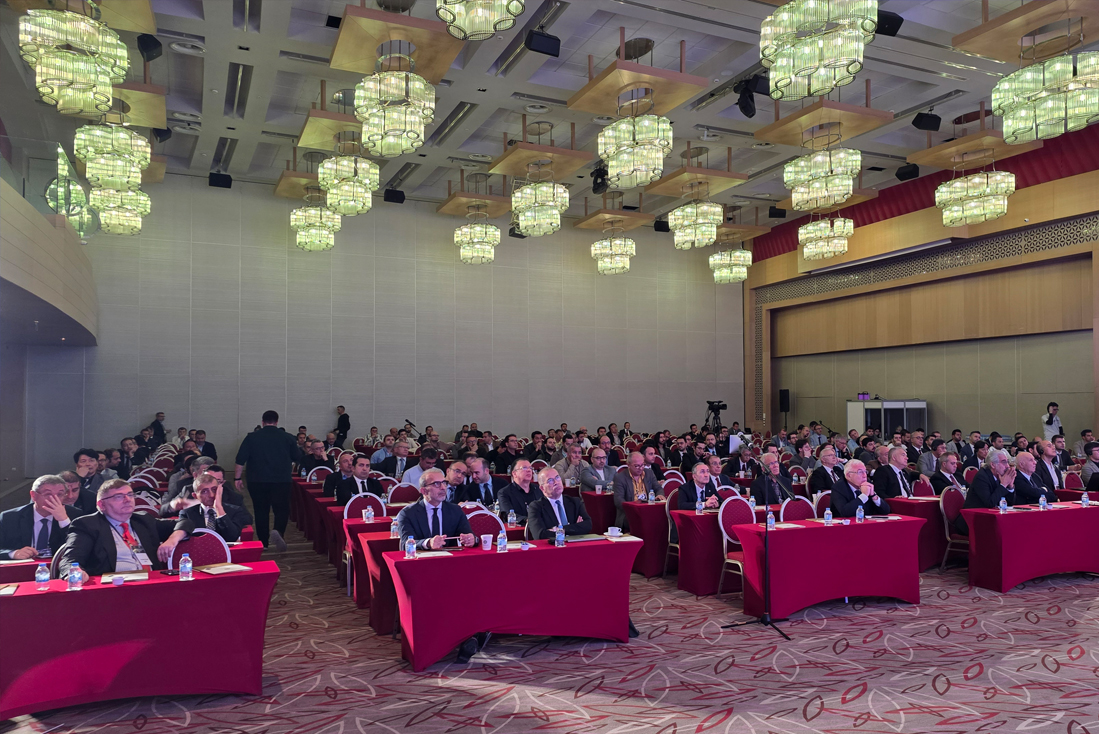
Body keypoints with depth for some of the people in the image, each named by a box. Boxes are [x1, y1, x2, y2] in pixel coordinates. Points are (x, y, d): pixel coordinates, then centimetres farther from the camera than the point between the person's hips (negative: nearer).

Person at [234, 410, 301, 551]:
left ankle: (263, 542, 17)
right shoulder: (287, 437, 0)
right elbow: (298, 457, 7)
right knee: (282, 509, 5)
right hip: (281, 481, -1)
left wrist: (238, 477, 6)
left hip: (257, 481, 1)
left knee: (261, 510, 12)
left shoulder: (252, 437, 0)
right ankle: (277, 531, -22)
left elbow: (241, 459, -2)